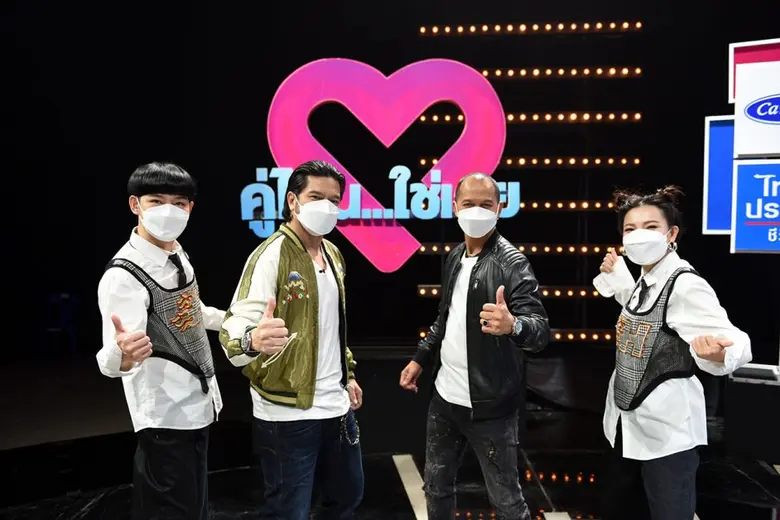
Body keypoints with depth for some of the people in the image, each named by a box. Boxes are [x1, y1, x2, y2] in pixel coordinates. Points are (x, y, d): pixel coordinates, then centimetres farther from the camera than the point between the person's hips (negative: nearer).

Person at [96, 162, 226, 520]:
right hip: (165, 417, -8)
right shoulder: (124, 275, -23)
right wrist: (122, 354, -54)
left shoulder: (178, 255, 2)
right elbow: (112, 359, -32)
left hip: (198, 406, 9)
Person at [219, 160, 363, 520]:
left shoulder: (333, 254, 8)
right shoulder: (271, 255, -16)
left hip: (336, 406, 8)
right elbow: (235, 325, -26)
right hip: (288, 413, -8)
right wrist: (253, 339, -48)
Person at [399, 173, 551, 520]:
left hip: (490, 405, -6)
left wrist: (513, 325, -45)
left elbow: (541, 331, -25)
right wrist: (421, 358, 16)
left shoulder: (512, 263, -15)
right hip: (445, 396, 7)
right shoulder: (454, 257, 7)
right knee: (436, 486, 20)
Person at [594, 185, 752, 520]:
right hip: (628, 421, 9)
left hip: (667, 429, -8)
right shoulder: (645, 280, 4)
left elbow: (737, 345, -29)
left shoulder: (686, 286, -21)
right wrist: (615, 276, 16)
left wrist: (718, 354, -51)